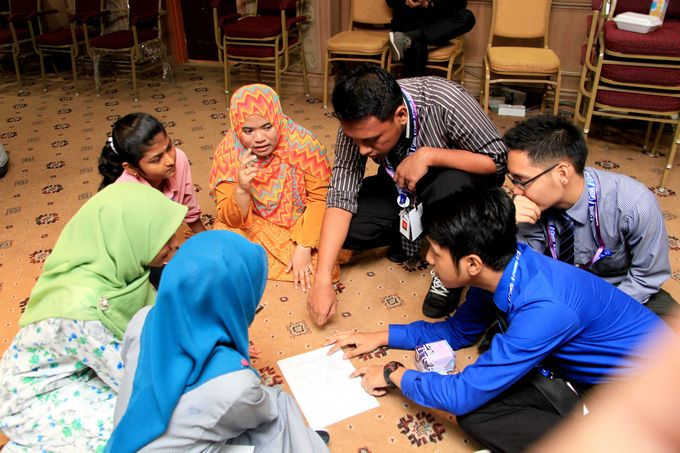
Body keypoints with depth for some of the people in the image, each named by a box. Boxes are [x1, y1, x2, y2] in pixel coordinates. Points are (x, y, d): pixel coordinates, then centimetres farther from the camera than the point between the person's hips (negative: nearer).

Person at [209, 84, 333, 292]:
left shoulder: (303, 143, -22)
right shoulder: (227, 154, -17)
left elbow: (320, 199, -15)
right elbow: (231, 220, -15)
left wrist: (304, 247, -24)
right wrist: (241, 190, -37)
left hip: (302, 222, -1)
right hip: (256, 226, 1)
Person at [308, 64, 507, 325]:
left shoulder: (445, 102, -34)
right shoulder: (358, 123, -24)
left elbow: (498, 160, -28)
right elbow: (341, 196, -26)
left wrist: (427, 155, -39)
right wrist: (322, 279, -32)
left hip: (456, 180, -3)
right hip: (400, 187, 3)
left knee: (450, 186, -38)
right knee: (346, 227, -21)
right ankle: (409, 232, 9)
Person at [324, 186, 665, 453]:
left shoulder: (544, 309, -35)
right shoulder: (499, 269, -10)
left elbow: (463, 394, -28)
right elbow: (457, 332, 10)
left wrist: (394, 374, -11)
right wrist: (381, 337, 6)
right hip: (590, 371, 7)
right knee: (475, 409, -14)